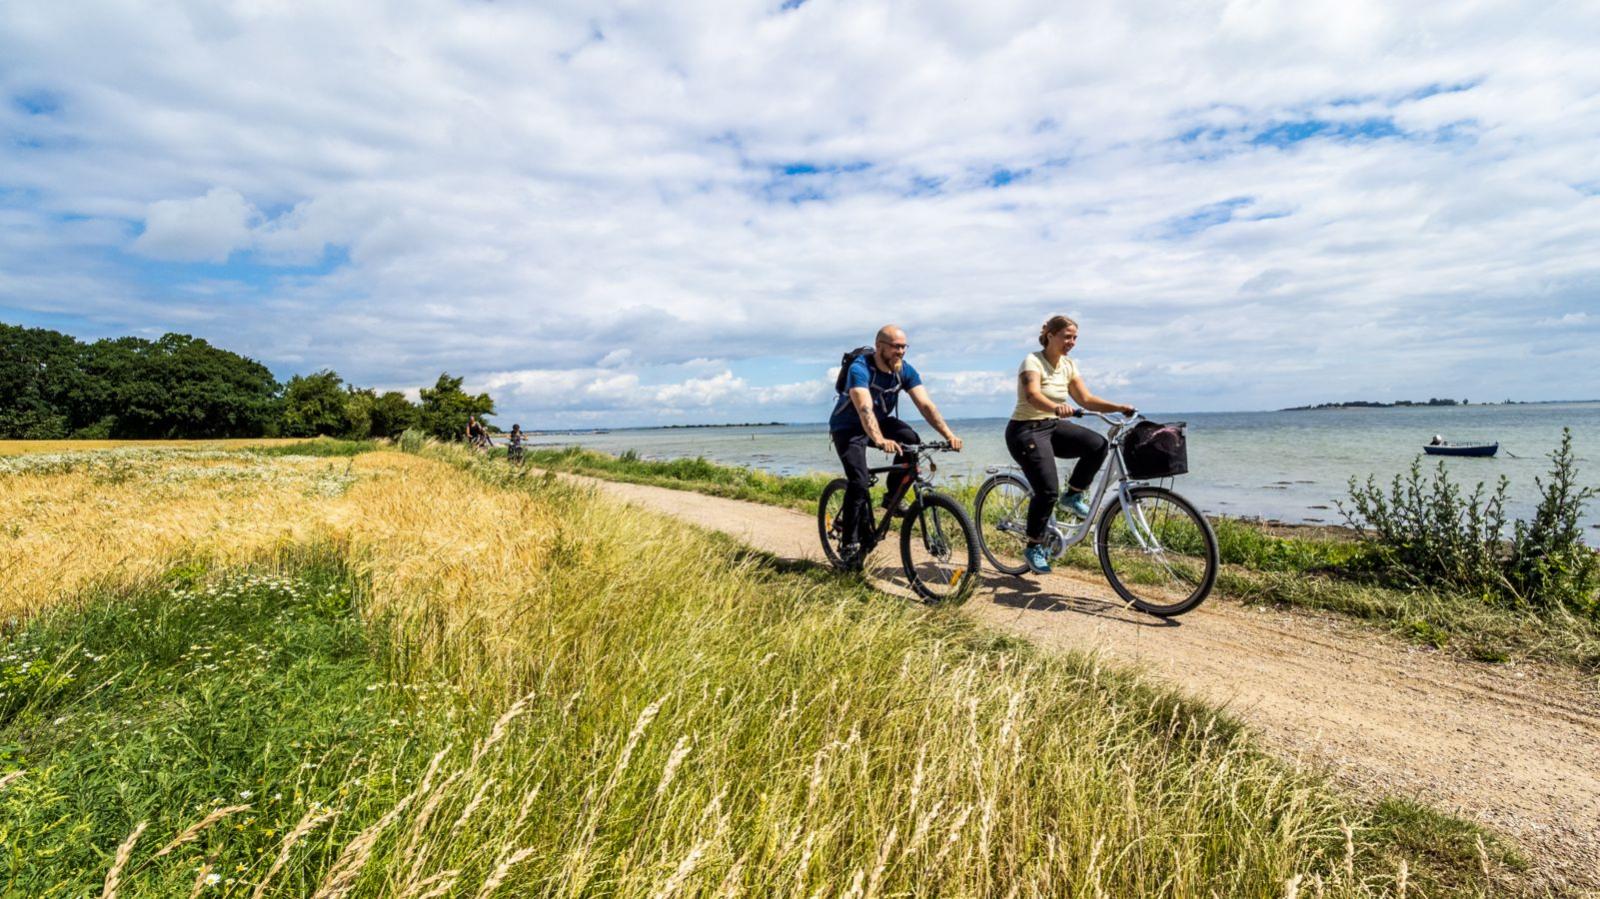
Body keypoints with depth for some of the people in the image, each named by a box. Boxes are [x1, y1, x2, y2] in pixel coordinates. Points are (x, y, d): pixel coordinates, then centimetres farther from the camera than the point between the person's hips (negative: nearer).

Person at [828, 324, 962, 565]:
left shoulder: (905, 371, -11)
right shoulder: (860, 369, -28)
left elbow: (926, 405, -19)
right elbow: (865, 409, -43)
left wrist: (948, 434, -34)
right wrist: (880, 441, -60)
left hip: (879, 421, 5)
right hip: (848, 427, -5)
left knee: (913, 441, -24)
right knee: (859, 481, -22)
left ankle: (892, 496, -4)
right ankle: (850, 543, -9)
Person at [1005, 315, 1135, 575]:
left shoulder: (1068, 365, 7)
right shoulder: (1032, 361, -15)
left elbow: (1086, 399, 3)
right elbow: (1032, 395, -34)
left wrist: (1118, 407, -12)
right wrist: (1056, 407, -53)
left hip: (1054, 426, 7)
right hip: (1026, 429, -7)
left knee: (1098, 444, -19)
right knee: (1048, 491, -18)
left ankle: (1072, 496, 2)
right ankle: (1034, 547, 2)